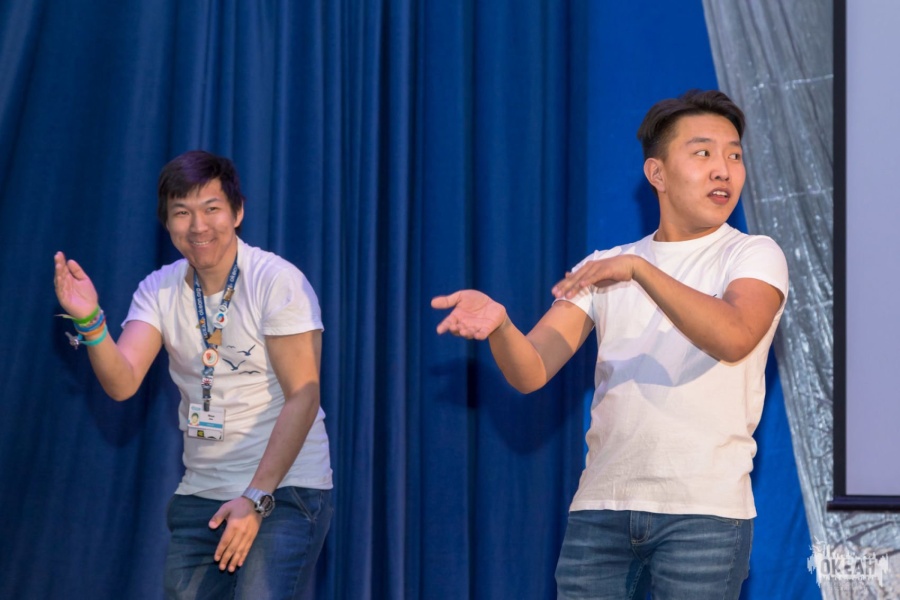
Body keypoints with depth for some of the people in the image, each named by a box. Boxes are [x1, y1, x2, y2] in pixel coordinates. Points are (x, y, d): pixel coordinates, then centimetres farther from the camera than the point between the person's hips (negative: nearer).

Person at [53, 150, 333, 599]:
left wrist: (257, 498, -20)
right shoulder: (159, 290, 3)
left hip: (285, 488, -5)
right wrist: (90, 321, -27)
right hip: (201, 494, 5)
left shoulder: (277, 281, -12)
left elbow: (302, 398, -15)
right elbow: (122, 383, -8)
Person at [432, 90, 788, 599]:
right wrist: (497, 325, -20)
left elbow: (735, 338, -20)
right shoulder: (602, 269, 13)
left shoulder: (754, 255, 2)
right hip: (601, 507, 3)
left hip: (704, 511, -3)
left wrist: (640, 269, -25)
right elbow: (532, 372, 1)